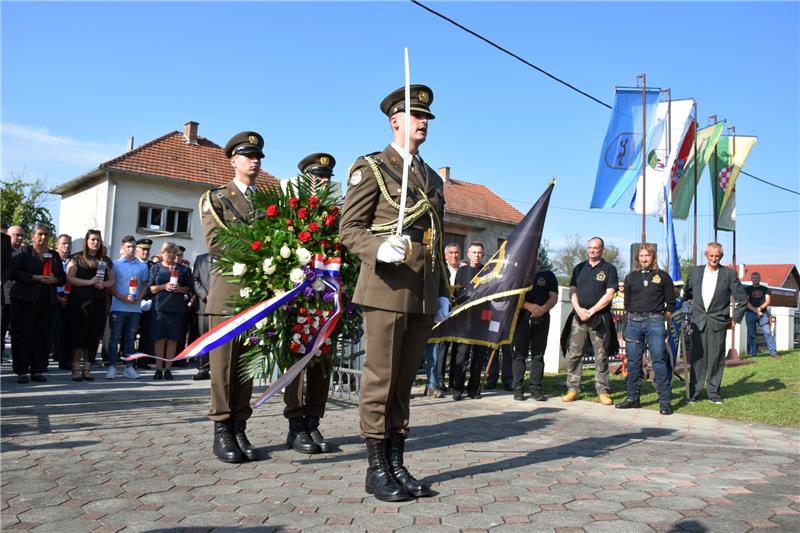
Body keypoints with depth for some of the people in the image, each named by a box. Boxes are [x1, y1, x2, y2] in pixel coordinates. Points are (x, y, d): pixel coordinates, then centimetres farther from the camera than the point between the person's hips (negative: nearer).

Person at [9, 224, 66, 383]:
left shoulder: (53, 255, 16)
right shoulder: (24, 251, 3)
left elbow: (63, 277, 16)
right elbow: (14, 272, -7)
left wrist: (55, 279, -5)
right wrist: (36, 278, -16)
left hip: (47, 301, 4)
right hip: (25, 299, -4)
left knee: (42, 336, 3)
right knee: (22, 335, -1)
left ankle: (37, 370, 9)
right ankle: (21, 371, 4)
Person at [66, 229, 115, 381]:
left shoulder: (105, 261, 13)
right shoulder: (77, 258, 3)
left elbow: (111, 280, 14)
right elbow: (70, 278, -6)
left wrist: (103, 284, -7)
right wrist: (89, 282, -15)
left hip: (98, 302, 3)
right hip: (79, 301, -3)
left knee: (93, 335, 3)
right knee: (78, 334, -2)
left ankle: (87, 369, 10)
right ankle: (76, 369, 3)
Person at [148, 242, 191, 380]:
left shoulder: (182, 269, 13)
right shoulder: (155, 268, 10)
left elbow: (188, 289, 14)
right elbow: (150, 288, 5)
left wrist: (180, 288, -7)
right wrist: (164, 286, -11)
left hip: (176, 307, 1)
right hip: (159, 306, -1)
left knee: (172, 339, 0)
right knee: (159, 338, -2)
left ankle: (168, 369, 6)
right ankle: (159, 368, 4)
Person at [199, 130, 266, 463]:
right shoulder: (215, 198, 7)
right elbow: (215, 243, -6)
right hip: (228, 290, -3)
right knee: (223, 362, -2)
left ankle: (239, 429, 11)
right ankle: (222, 431, 5)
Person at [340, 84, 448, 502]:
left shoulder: (432, 178, 22)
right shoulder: (370, 168, 2)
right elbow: (349, 228, -5)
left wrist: (442, 294, 18)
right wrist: (379, 248, -25)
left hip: (424, 296, 7)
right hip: (386, 290, -6)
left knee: (404, 383, 11)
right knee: (380, 381, -1)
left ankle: (396, 465, 19)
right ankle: (376, 470, 9)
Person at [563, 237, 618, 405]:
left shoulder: (609, 269, 4)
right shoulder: (579, 268, 15)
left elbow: (609, 295, -5)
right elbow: (572, 291, 10)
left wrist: (591, 311, -11)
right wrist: (579, 310, -6)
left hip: (600, 318, -3)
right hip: (579, 316, 3)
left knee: (601, 357, 1)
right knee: (573, 354, -1)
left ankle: (603, 391, 7)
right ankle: (573, 389, 4)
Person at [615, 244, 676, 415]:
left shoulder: (662, 276, 5)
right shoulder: (631, 277, 14)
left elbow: (671, 303, 8)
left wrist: (662, 319, 6)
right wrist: (632, 317, 12)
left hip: (654, 321, -3)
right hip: (633, 322, 3)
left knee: (659, 360, -9)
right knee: (633, 361, 5)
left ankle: (665, 401, -5)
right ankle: (633, 398, 13)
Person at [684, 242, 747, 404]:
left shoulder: (729, 274, 0)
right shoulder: (695, 271, 7)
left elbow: (742, 298, 4)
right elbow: (687, 293, 20)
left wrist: (735, 319, 2)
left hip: (718, 323, -1)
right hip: (698, 322, 2)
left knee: (716, 358, 2)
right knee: (697, 358, 3)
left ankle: (714, 393, 13)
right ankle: (694, 392, 9)